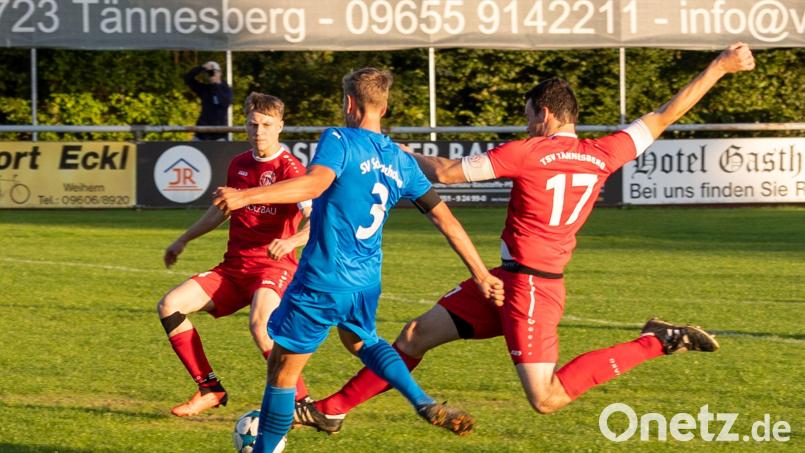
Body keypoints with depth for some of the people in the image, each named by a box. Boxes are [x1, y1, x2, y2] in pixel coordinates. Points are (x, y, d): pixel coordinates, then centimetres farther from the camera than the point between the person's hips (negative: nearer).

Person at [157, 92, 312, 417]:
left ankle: (301, 403, -23)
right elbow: (222, 208, 30)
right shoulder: (239, 164, 11)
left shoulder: (290, 170, -11)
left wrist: (291, 242, -42)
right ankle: (210, 389, 1)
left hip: (273, 267, -7)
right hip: (233, 267, 7)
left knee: (259, 323, -37)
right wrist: (184, 240, 37)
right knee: (169, 306, -8)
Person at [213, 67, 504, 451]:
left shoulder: (339, 141, -11)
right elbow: (444, 218, 8)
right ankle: (426, 405, 16)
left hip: (322, 282, -7)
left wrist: (245, 196, -36)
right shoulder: (401, 161, 8)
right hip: (367, 282, 7)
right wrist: (481, 275, 12)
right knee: (360, 339, 34)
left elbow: (315, 183, -31)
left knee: (282, 369, 7)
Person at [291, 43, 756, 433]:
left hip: (527, 288, -9)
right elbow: (664, 115, 9)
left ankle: (654, 343, -8)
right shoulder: (603, 154, 3)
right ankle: (333, 410, 11)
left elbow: (446, 172, -12)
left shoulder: (527, 153, -15)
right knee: (417, 334, 8)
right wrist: (719, 68, 17)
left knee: (547, 399, -10)